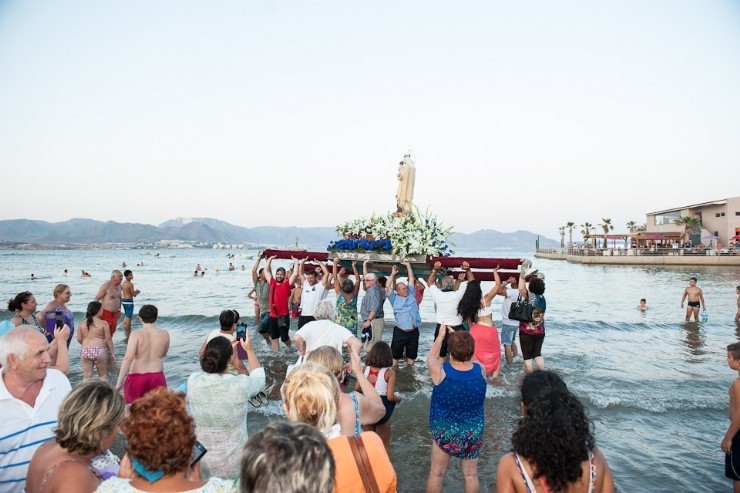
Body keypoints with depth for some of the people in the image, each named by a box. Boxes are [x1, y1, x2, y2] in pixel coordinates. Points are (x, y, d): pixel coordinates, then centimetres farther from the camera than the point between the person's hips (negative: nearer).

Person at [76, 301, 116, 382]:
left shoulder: (82, 324, 7)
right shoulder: (103, 323, -6)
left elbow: (79, 339, 10)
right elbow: (108, 339, -5)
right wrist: (112, 353, 3)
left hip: (85, 351, 3)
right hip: (99, 350, -3)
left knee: (86, 376, 7)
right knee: (103, 375, 11)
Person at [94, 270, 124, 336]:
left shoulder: (119, 286, 9)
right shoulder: (106, 286, -13)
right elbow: (96, 299, -13)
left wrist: (119, 310, 20)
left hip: (114, 314, 7)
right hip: (105, 314, -7)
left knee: (111, 334, 11)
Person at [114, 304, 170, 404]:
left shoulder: (136, 335, -11)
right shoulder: (165, 334, -1)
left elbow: (128, 358, -19)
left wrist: (119, 381, -17)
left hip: (137, 377, -2)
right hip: (157, 377, 2)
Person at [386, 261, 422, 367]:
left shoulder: (411, 295, 12)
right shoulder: (395, 298, 5)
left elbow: (412, 279, 13)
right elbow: (388, 287, -5)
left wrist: (408, 266, 13)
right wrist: (393, 274, 1)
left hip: (414, 332, 3)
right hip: (400, 332, -3)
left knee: (411, 355, 12)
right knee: (396, 355, 4)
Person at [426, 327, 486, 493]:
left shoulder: (440, 371, -24)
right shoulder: (480, 370, -18)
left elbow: (430, 357, 0)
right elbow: (468, 358, 5)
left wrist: (441, 335, 9)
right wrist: (457, 335, 10)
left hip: (444, 432, -2)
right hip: (473, 433, 2)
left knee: (436, 473, 17)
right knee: (471, 475, 19)